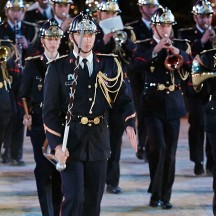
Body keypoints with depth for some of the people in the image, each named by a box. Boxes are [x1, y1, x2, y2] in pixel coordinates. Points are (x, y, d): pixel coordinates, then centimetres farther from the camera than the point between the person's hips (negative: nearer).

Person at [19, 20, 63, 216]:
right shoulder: (33, 64, 2)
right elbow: (24, 95, 4)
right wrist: (25, 115, -9)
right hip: (39, 124, -2)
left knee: (59, 170, 5)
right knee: (43, 170, -7)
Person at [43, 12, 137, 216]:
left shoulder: (109, 64, 7)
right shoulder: (58, 68, -2)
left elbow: (123, 98, 10)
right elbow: (50, 111, -2)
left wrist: (129, 124, -9)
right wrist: (57, 145, -12)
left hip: (99, 143, 4)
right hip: (71, 143, -3)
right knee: (74, 198, -14)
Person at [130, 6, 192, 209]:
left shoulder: (181, 45, 10)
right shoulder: (145, 46, 2)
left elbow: (191, 66, -4)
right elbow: (135, 63, -17)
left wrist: (178, 53, -19)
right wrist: (155, 50, -25)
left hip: (174, 104, 3)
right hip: (153, 103, -3)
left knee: (170, 152, 4)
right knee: (158, 146, -15)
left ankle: (165, 196, 11)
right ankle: (155, 192, -4)